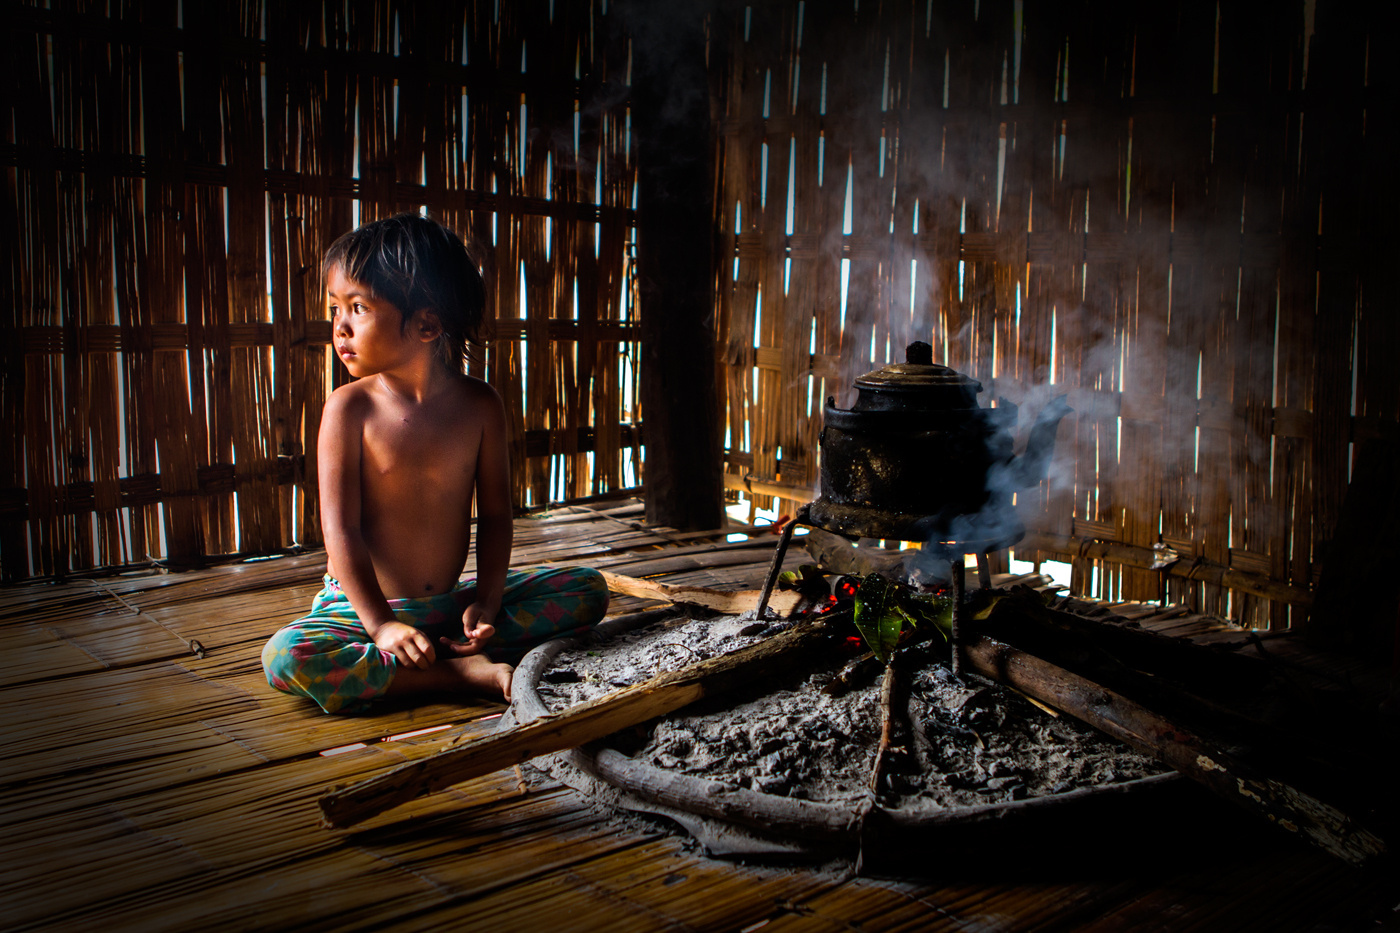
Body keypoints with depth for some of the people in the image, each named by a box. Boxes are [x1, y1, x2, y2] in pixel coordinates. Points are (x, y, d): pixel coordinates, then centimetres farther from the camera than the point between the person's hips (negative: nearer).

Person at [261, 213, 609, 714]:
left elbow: (494, 513, 1)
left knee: (588, 589, -5)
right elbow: (341, 527, -13)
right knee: (285, 659, -32)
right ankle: (466, 672, -25)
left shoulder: (479, 404, -4)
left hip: (450, 604, 3)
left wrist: (486, 603, -11)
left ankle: (451, 651, -20)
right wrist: (380, 624, -21)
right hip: (363, 608, -2)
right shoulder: (351, 407, -10)